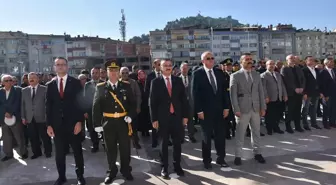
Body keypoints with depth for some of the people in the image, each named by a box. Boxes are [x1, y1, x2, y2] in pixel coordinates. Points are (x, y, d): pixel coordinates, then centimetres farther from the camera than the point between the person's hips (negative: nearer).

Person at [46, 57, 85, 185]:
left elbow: (80, 103, -5)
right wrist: (49, 125, 0)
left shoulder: (75, 83, -1)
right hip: (57, 124, 3)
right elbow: (48, 106, 7)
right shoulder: (50, 85, 7)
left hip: (73, 123, -2)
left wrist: (79, 121, -12)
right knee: (59, 153, 11)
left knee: (77, 151, 9)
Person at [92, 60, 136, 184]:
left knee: (125, 148, 10)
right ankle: (111, 172, 29)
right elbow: (96, 107, -1)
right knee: (110, 149, 12)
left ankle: (126, 170, 29)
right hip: (108, 123, -1)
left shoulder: (126, 86, 3)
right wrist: (97, 124, -6)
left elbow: (133, 103, 5)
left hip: (123, 122, 1)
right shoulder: (100, 87, 0)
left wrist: (130, 115, -10)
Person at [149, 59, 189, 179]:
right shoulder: (156, 82, -1)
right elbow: (152, 102, -3)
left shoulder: (178, 80, 6)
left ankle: (177, 166, 26)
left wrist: (185, 115, 2)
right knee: (164, 143, 9)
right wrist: (154, 119, -7)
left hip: (177, 116, 2)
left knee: (177, 142, 9)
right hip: (163, 117, -2)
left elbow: (183, 99, 6)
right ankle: (164, 167, 22)